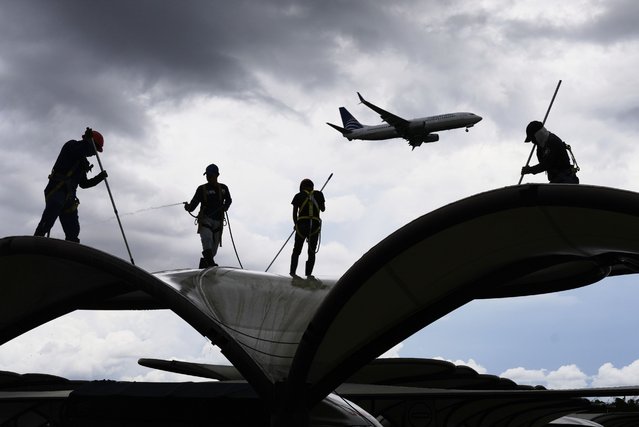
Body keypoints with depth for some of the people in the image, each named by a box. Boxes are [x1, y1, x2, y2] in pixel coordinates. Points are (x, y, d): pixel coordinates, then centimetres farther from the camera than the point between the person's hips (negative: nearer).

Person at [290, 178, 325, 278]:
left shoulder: (298, 196, 6)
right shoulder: (318, 194, 8)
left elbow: (294, 213, 4)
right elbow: (323, 209, 20)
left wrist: (296, 224, 18)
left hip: (302, 225, -1)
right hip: (315, 225, 1)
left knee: (296, 250, 11)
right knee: (312, 252, 10)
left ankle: (293, 272, 1)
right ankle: (309, 273, -1)